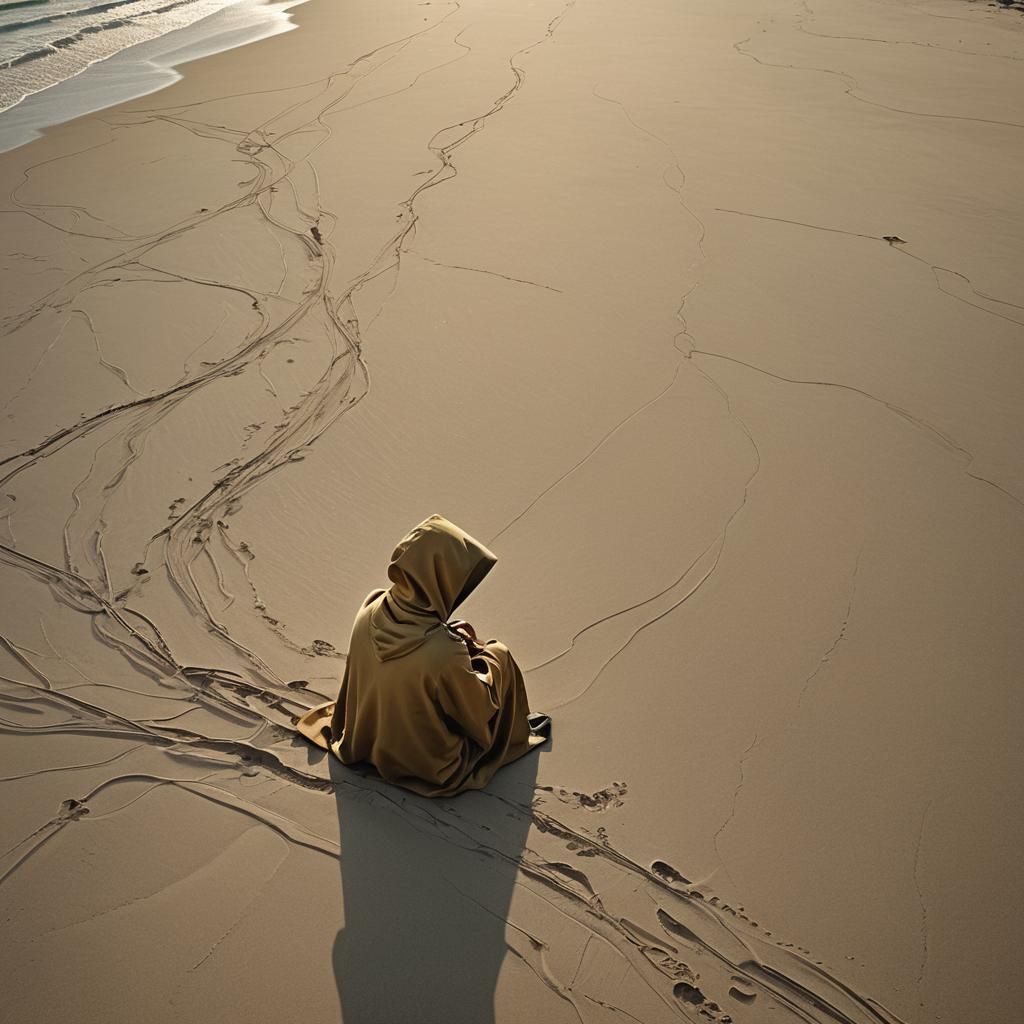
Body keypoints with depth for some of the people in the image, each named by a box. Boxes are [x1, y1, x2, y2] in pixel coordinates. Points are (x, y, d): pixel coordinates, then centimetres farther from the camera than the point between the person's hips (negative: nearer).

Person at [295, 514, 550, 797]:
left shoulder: (370, 611, -22)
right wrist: (493, 655, -3)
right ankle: (515, 734, 34)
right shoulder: (445, 655, -39)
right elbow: (478, 708, -19)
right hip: (430, 764, -6)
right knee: (499, 656, 7)